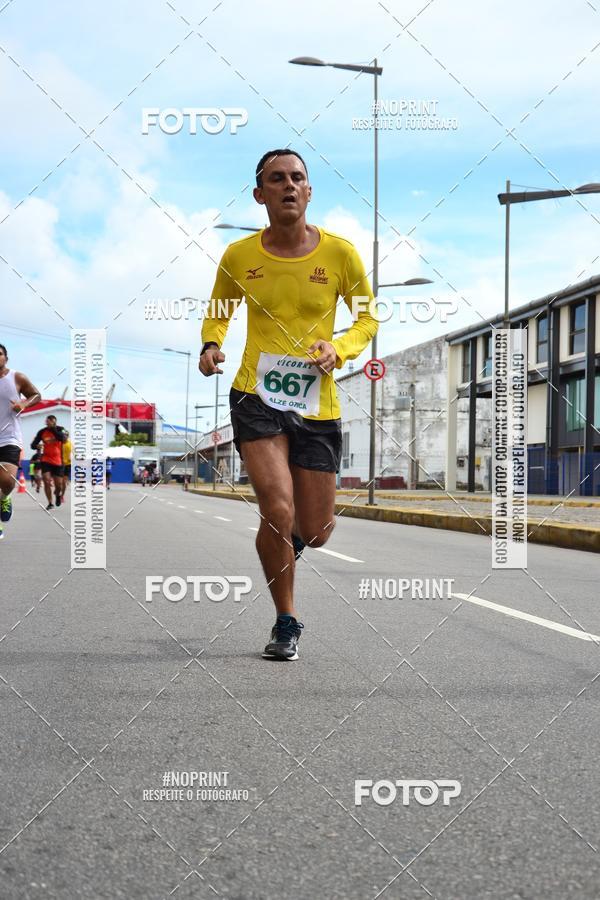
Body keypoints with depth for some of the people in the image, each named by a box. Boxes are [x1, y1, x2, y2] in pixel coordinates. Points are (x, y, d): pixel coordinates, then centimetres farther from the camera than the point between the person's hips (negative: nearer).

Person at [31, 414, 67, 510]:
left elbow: (62, 438, -29)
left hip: (58, 461, 0)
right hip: (46, 460, 1)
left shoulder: (60, 430, -7)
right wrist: (37, 445, -24)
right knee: (46, 481, -14)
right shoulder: (42, 432, -3)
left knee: (59, 484, 2)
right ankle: (50, 503, 0)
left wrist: (52, 428, -30)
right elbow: (33, 445, 0)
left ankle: (58, 494, 39)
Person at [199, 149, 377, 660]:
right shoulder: (238, 257, 0)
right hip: (256, 398, -1)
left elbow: (367, 317, 10)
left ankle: (286, 540, 47)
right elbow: (218, 312, 16)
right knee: (278, 511, -18)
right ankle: (286, 624, 4)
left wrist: (339, 349, -9)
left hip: (318, 407, 1)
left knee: (315, 532, 6)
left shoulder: (340, 253, -2)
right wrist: (211, 345, -6)